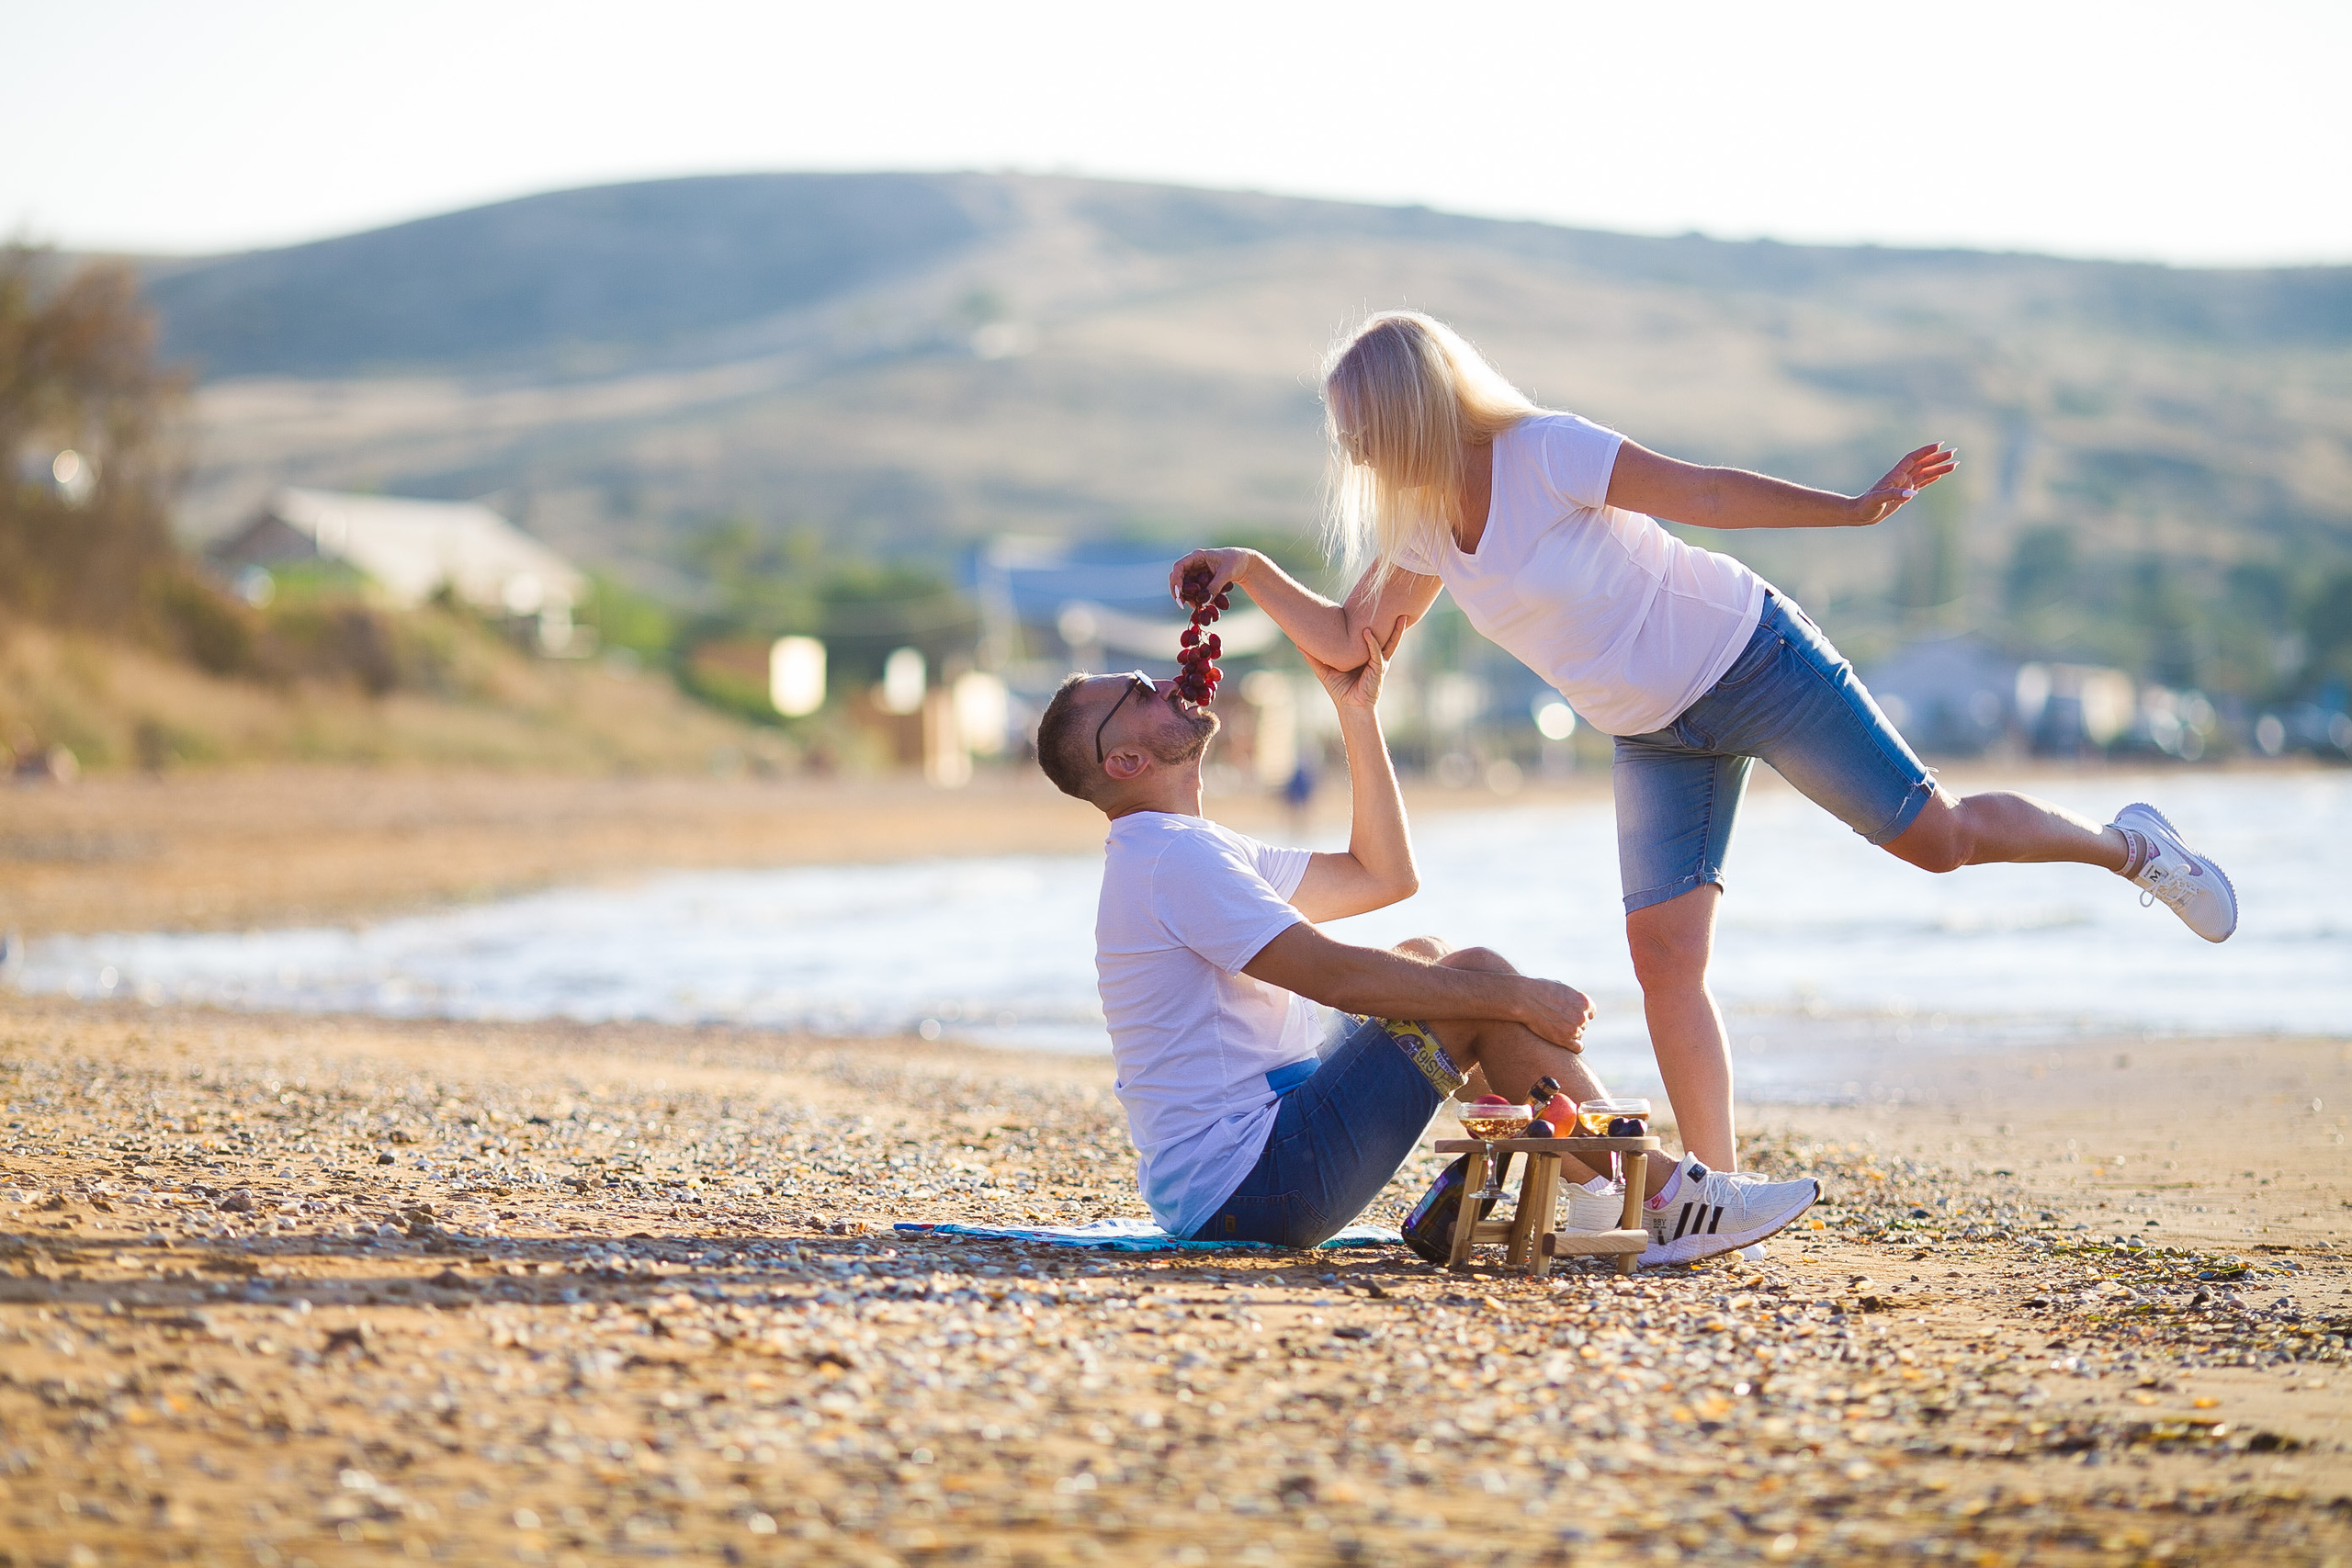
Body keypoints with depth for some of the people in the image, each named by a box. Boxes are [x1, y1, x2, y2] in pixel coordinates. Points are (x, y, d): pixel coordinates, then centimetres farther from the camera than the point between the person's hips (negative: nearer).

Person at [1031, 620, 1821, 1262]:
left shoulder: (1194, 850, 21)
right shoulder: (1173, 857, -13)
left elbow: (1383, 876, 23)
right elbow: (1332, 974, -22)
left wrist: (1357, 712, 17)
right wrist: (1521, 998, -17)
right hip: (1242, 1187, -11)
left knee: (1425, 958, 15)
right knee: (1476, 977, -11)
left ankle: (1588, 1189, 5)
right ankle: (1664, 1200, -7)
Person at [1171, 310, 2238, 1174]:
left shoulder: (1543, 455, -20)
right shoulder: (1424, 529, 1)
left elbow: (1702, 493, -20)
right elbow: (1348, 642, 11)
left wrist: (1854, 509, -25)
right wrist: (1250, 573, -2)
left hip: (1749, 658, -6)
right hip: (1657, 739, 6)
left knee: (1936, 837, -1)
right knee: (1662, 953, -6)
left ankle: (2128, 846, 26)